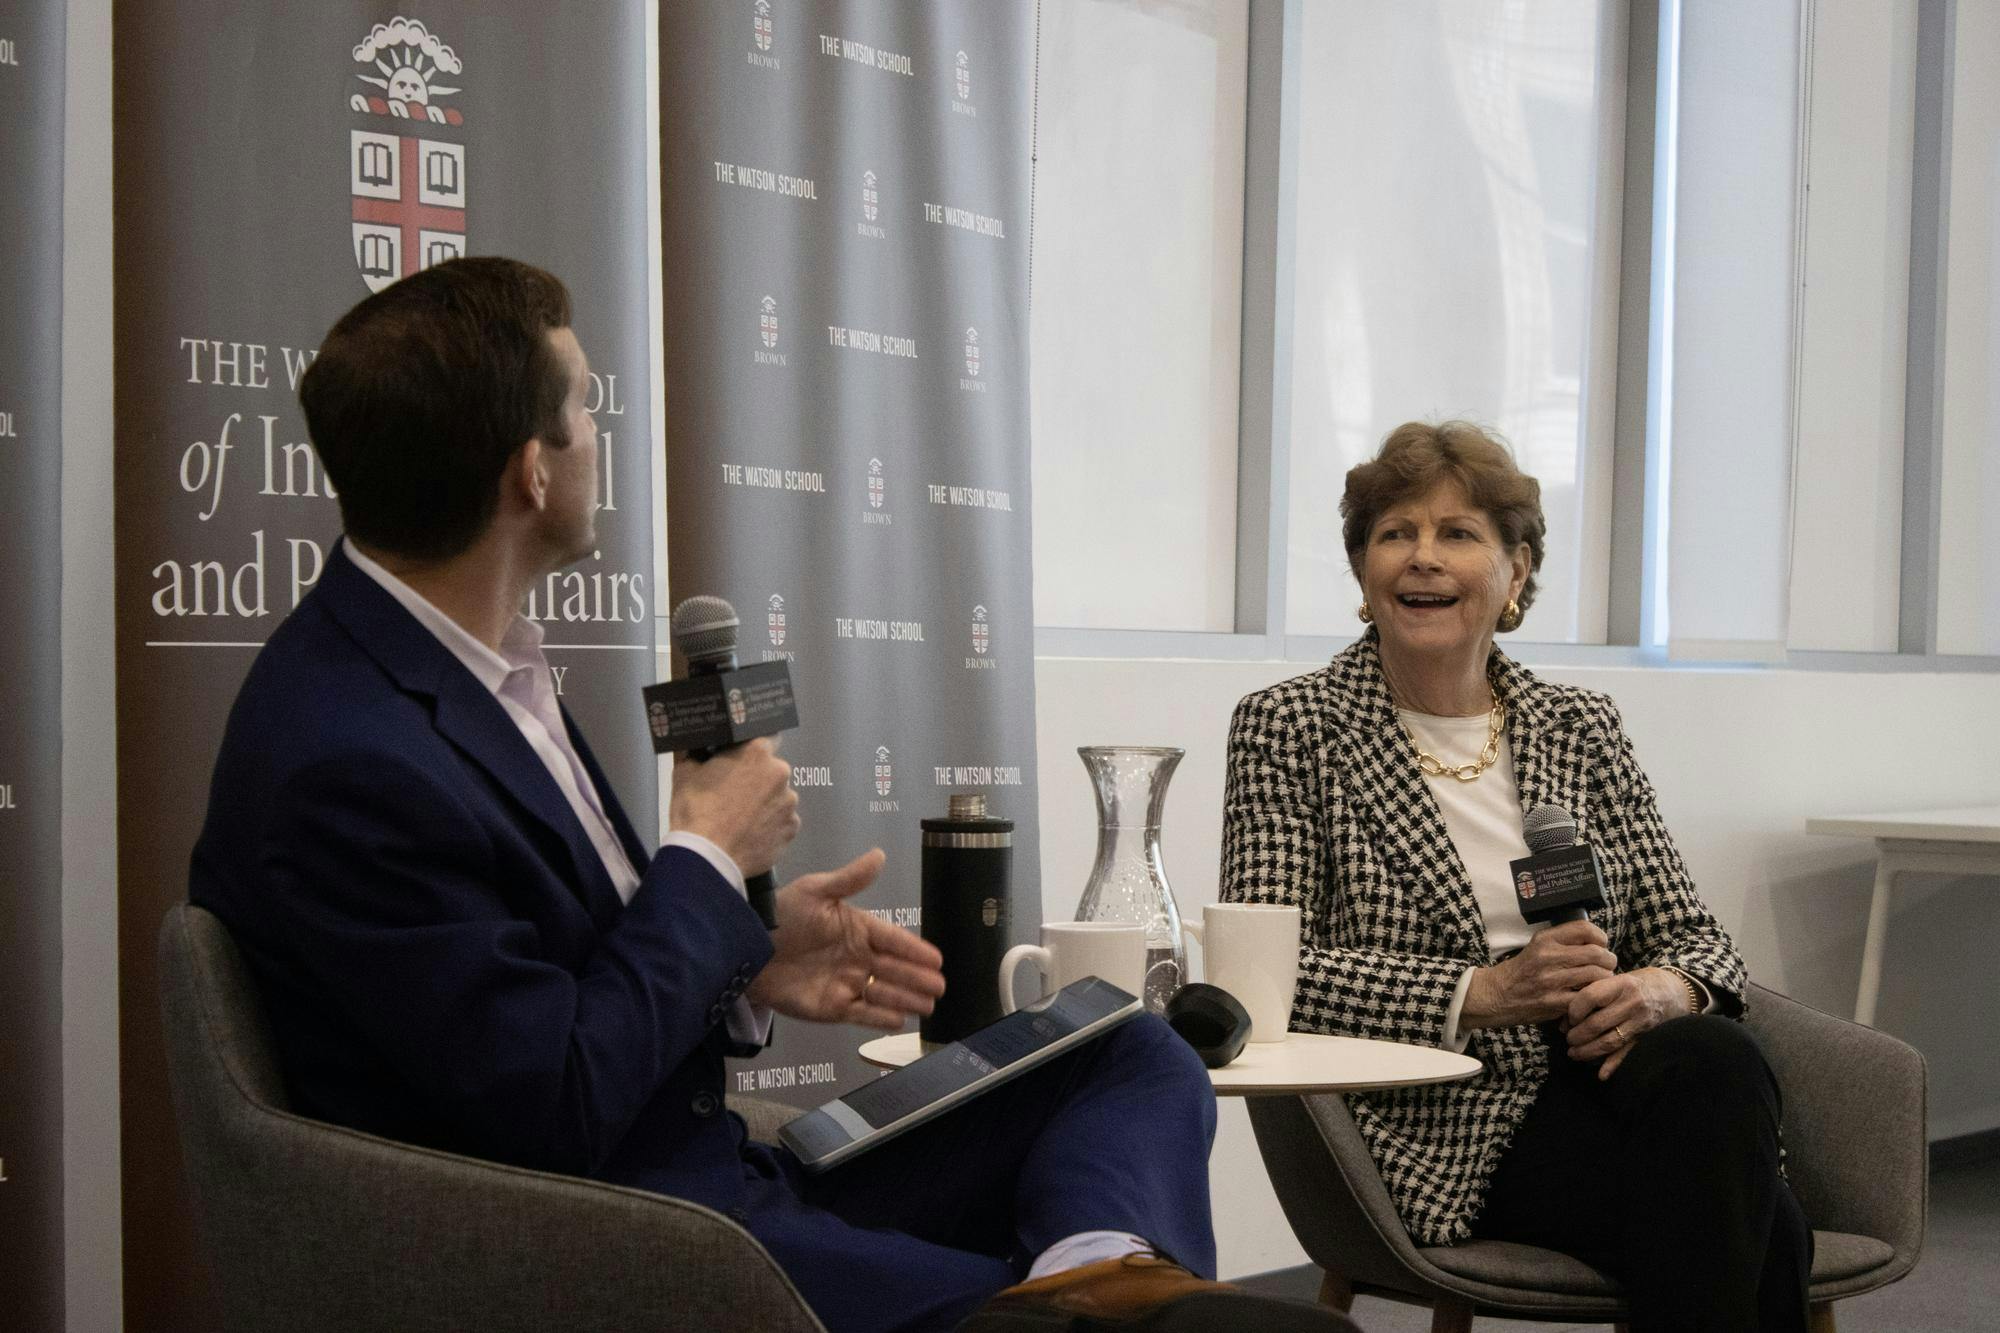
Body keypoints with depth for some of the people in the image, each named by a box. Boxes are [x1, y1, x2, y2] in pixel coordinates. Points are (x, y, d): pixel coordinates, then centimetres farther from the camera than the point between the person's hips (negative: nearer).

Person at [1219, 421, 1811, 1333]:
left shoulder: (1583, 728, 17)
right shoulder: (1289, 730, 4)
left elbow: (1693, 935, 15)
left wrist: (1661, 989, -11)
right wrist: (1483, 994, -19)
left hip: (1596, 1078, 4)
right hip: (1440, 1127, -4)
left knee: (1712, 1059, -33)